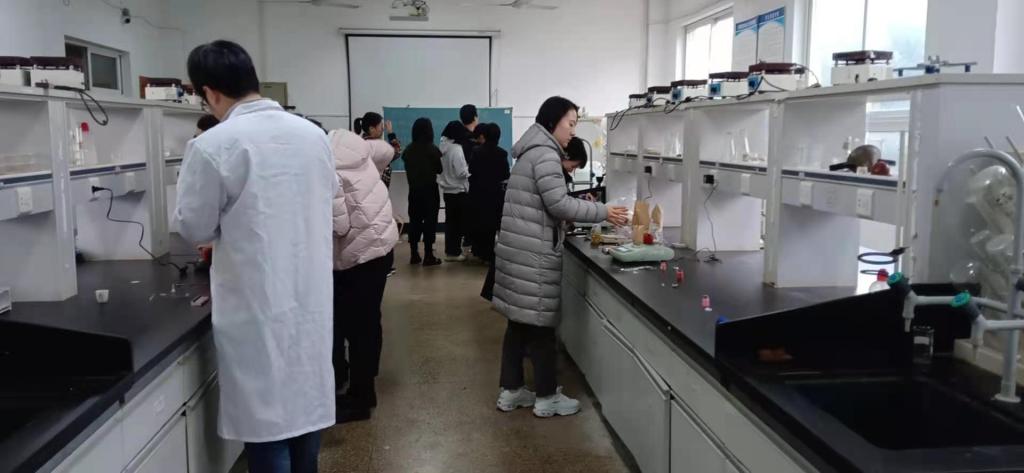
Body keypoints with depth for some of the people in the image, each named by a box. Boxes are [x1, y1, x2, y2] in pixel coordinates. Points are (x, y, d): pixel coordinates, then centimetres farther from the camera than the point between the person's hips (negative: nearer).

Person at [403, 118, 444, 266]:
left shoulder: (409, 149, 0)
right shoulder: (432, 149, -12)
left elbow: (408, 168, 9)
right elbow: (439, 169, -3)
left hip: (413, 189, 4)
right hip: (430, 189, -4)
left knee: (414, 220, 10)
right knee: (430, 221, 1)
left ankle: (414, 255, 12)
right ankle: (428, 256, 0)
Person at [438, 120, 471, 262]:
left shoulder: (443, 147, 6)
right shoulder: (456, 149, -17)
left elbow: (439, 168, 14)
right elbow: (462, 173, -19)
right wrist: (469, 168, -2)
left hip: (447, 190, 7)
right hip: (458, 191, -7)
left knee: (450, 221, 12)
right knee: (459, 222, 1)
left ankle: (449, 250, 16)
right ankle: (454, 252, 4)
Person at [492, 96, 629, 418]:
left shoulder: (533, 152, 19)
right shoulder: (545, 154, -13)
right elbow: (559, 204, -20)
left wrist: (562, 170, 12)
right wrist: (604, 212, -15)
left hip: (520, 249, 10)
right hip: (534, 253, -10)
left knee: (520, 321, 13)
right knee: (541, 323, -1)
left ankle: (510, 391, 21)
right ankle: (547, 397, 10)